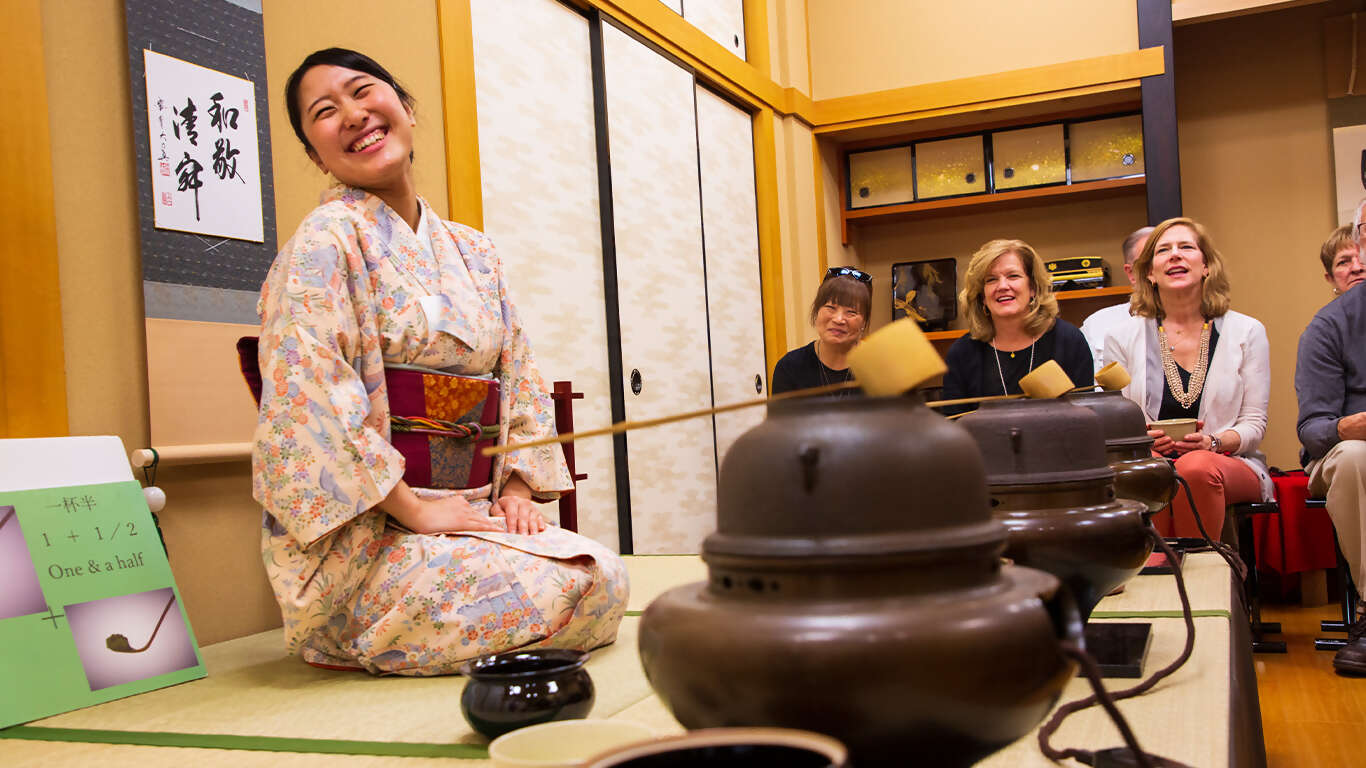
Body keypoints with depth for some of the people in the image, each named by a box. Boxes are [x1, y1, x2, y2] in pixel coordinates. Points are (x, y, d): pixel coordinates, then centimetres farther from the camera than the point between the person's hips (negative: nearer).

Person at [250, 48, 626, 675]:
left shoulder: (471, 250, 13)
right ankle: (373, 645, 1)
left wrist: (517, 488, 1)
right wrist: (416, 509, -20)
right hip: (361, 542, -7)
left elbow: (520, 378, 16)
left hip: (466, 517, 8)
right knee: (583, 585, -21)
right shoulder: (326, 240, -10)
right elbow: (307, 400, -19)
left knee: (606, 575, -11)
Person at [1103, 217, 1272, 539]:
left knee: (1197, 467, -35)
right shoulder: (1122, 338, 9)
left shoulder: (1247, 332, 9)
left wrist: (1213, 442, -15)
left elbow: (1254, 423, 6)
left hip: (1230, 465, 1)